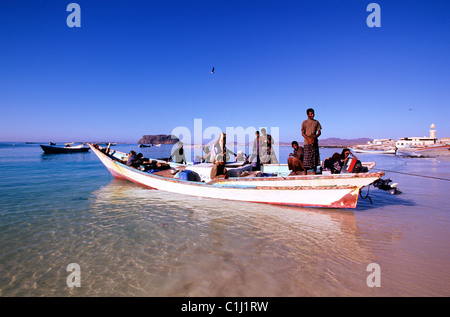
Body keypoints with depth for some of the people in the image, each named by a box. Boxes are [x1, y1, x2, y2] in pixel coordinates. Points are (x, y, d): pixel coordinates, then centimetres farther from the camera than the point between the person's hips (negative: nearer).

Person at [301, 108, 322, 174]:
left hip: (315, 142, 3)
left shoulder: (316, 122, 11)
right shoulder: (304, 122, 4)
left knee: (315, 158, 3)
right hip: (307, 142, -2)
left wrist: (314, 138, -12)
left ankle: (314, 173, 11)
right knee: (306, 158, -5)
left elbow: (319, 132, 7)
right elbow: (303, 133, 0)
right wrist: (309, 139, -16)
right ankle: (305, 173, 2)